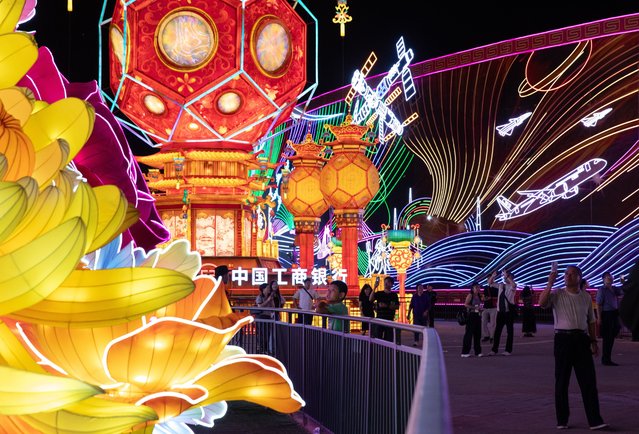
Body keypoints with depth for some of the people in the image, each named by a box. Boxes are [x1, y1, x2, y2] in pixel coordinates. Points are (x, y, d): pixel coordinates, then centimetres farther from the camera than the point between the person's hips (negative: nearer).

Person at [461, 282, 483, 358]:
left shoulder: (479, 296, 15)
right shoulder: (470, 295, -7)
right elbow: (466, 304, -16)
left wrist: (480, 309, 6)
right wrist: (475, 307, -20)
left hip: (477, 316, 8)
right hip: (471, 315, -7)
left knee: (477, 334, 8)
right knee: (469, 333, -8)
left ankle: (478, 351, 15)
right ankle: (465, 352, -6)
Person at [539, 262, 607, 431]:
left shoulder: (586, 297, 12)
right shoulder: (557, 294, 1)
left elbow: (591, 321, 17)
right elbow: (542, 302, -19)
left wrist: (593, 341, 13)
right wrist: (550, 283, -20)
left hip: (582, 339, 3)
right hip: (563, 338, -3)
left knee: (589, 380, 0)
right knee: (562, 381, 3)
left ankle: (594, 420, 2)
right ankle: (562, 420, 12)